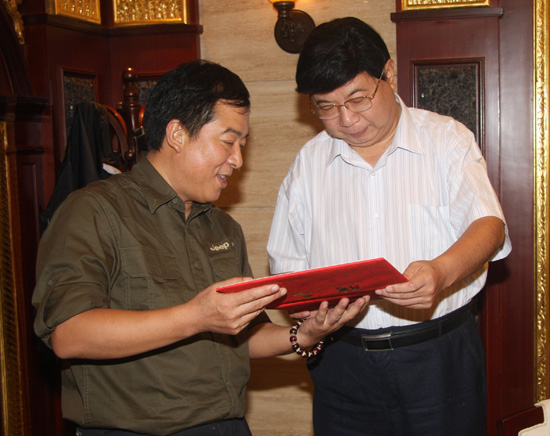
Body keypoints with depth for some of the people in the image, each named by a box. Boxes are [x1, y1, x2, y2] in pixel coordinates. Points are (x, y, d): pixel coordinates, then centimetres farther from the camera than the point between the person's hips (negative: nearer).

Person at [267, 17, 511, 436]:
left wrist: (442, 271, -32)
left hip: (440, 358, -2)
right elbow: (287, 262, 11)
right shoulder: (309, 162, 8)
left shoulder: (447, 139, -1)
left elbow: (489, 226, -12)